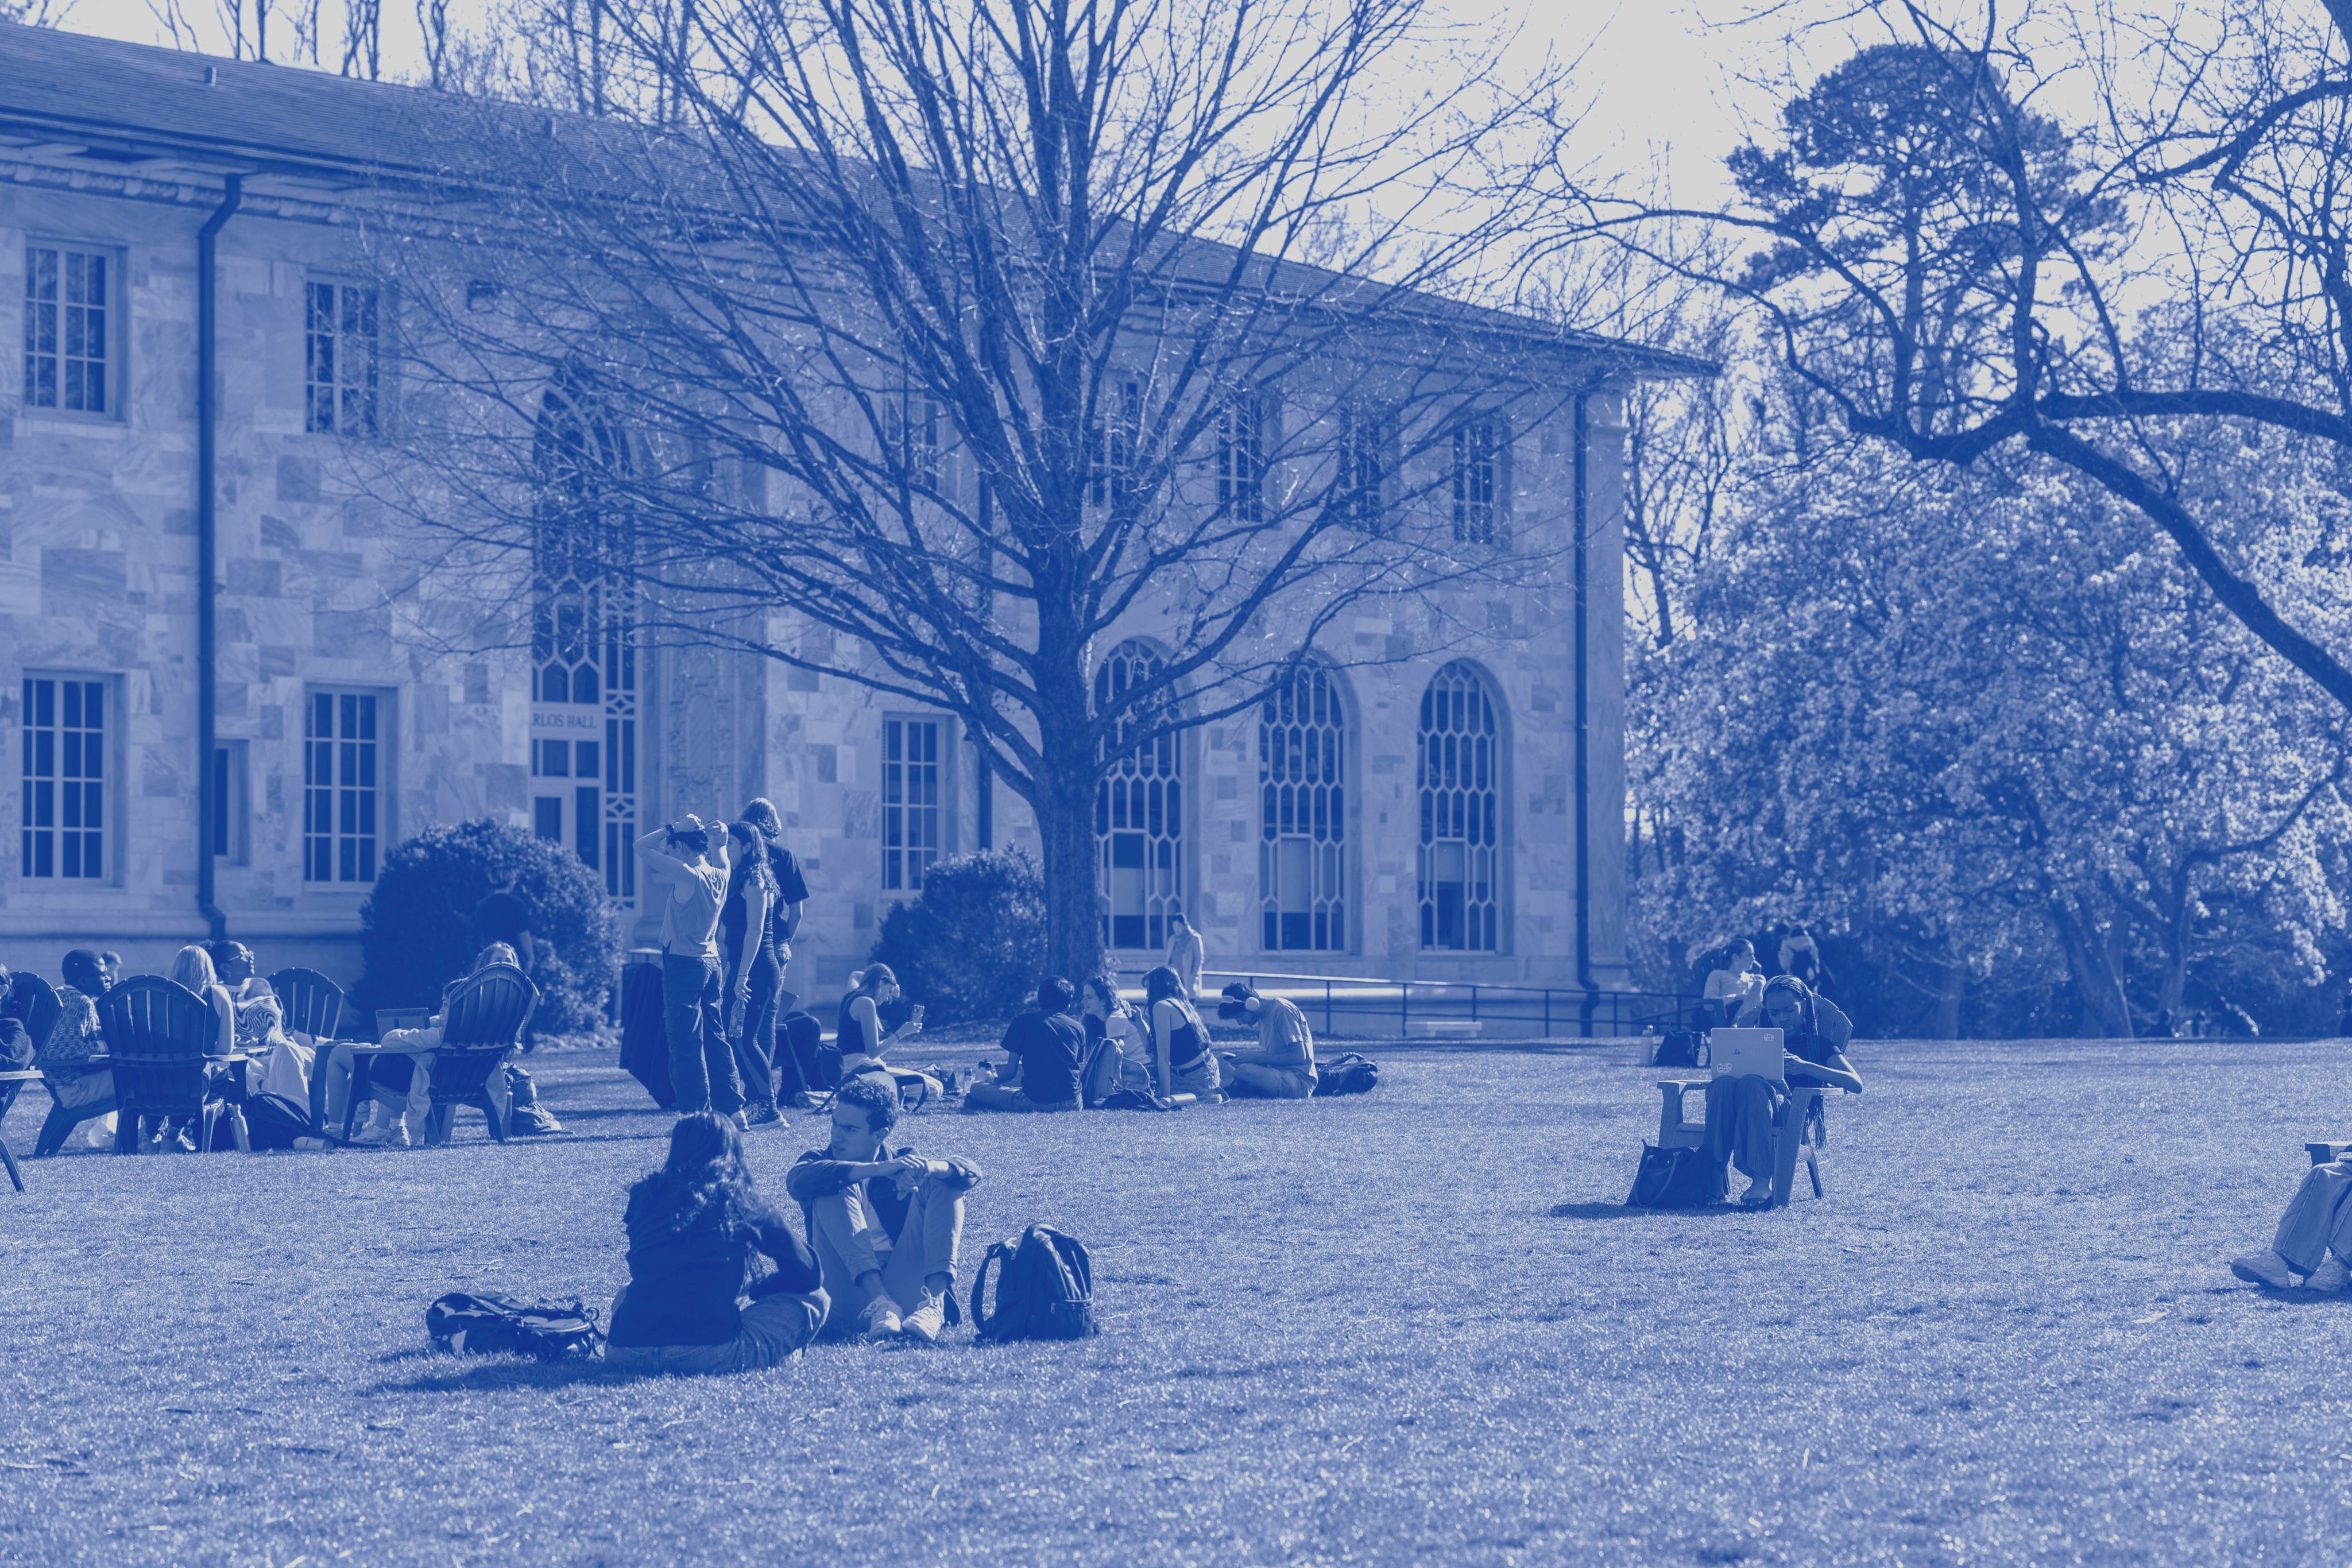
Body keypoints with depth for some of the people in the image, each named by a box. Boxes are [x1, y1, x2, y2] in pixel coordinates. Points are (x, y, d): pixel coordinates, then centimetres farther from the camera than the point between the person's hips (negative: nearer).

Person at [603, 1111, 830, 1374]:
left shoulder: (645, 1193, 17)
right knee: (815, 1299, 14)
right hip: (711, 1354, -3)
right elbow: (807, 1273, 15)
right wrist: (757, 1292, 33)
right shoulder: (743, 1200, 9)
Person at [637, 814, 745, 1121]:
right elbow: (718, 847, 28)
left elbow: (642, 847, -14)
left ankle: (696, 1112, -7)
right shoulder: (719, 875, 5)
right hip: (711, 961, 8)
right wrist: (714, 836, 8)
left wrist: (675, 827, -8)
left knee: (686, 1042, -5)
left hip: (683, 964, -8)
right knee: (715, 1038, 12)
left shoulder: (686, 875, -16)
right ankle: (733, 1108, 12)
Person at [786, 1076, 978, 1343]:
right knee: (835, 1191, -16)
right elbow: (798, 1180, -15)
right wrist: (879, 1170, -27)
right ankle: (881, 1304, -38)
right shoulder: (822, 1161, 12)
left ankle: (934, 1304, -33)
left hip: (906, 1288, 1)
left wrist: (928, 1168, -25)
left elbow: (969, 1175, -1)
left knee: (941, 1184, -9)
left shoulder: (901, 1165, 17)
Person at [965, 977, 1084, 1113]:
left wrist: (995, 1081, 27)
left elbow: (1010, 1072, 4)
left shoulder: (1023, 1021, 5)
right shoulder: (1077, 1028, 12)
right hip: (1071, 1104, 1)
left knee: (976, 1088, 16)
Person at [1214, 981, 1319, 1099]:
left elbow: (1299, 1057, -20)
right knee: (1222, 1059, 6)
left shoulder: (1282, 1010, -14)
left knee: (1245, 1071, -32)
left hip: (1301, 1082, -9)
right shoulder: (1263, 1016, 12)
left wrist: (1256, 1057, -19)